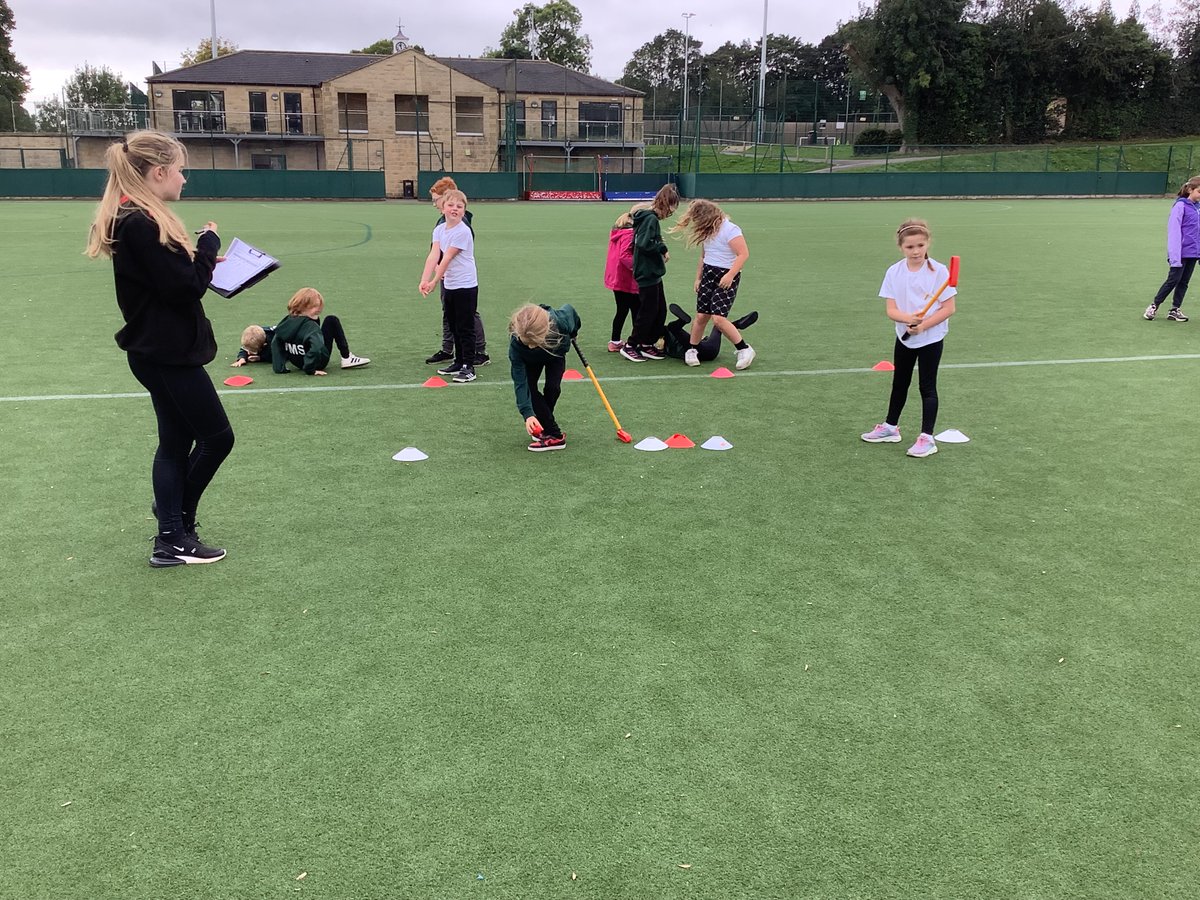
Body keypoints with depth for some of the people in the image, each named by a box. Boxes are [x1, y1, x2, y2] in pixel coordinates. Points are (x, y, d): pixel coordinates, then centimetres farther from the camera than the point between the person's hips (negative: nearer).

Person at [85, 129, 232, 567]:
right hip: (167, 353, -10)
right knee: (217, 436, 1)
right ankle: (175, 534, 16)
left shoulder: (137, 219, 11)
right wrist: (209, 243, -10)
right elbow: (186, 287, -22)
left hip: (162, 350, 10)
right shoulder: (140, 224, -21)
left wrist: (202, 258, 4)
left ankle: (172, 538, 22)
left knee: (176, 442, 14)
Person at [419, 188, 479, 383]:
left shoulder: (463, 231, -16)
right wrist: (425, 280, -20)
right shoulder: (439, 229, 4)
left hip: (465, 286, -7)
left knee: (466, 328, -2)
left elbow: (447, 258, -18)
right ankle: (459, 362, 28)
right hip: (449, 285, 7)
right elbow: (433, 255, -8)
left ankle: (469, 368, 4)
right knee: (454, 327, 16)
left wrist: (434, 281, -17)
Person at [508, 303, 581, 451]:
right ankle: (555, 436, -12)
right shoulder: (516, 344, -44)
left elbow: (569, 309, -18)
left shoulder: (561, 322, -45)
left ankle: (544, 424, 8)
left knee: (552, 388, -17)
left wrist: (573, 332, 4)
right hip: (531, 360, 0)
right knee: (529, 387, -17)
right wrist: (527, 413, -48)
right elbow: (520, 381, -39)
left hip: (556, 355, 0)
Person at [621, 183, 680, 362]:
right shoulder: (651, 219, -17)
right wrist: (663, 248, -14)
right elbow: (644, 243, -27)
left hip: (653, 273, 10)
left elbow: (642, 243, 14)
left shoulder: (650, 217, 12)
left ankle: (647, 345, 23)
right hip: (647, 274, -10)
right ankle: (630, 346, 10)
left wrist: (661, 251, 3)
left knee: (660, 311, 14)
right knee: (648, 312, -1)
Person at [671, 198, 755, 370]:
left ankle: (745, 350, -5)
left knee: (718, 318, -16)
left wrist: (730, 275, -25)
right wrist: (698, 277, 18)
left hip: (726, 278, -7)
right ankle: (692, 350, 20)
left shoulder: (730, 230, -15)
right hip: (708, 275, 7)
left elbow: (743, 254, -20)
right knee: (701, 315, 5)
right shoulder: (707, 232, 10)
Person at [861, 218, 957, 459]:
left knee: (927, 386, 0)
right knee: (899, 383, 18)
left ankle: (927, 438, 6)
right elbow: (891, 310, -9)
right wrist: (908, 318, -29)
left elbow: (949, 308, -13)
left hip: (931, 338, -4)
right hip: (904, 337, 4)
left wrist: (923, 325, -25)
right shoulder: (894, 272, -5)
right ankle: (891, 427, 34)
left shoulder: (938, 271, -14)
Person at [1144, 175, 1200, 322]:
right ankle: (1154, 306, 10)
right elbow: (1174, 232, -14)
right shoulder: (1180, 206, -11)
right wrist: (1175, 257, -18)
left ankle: (1175, 310, 14)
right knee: (1173, 280, -2)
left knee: (1184, 282, 7)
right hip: (1181, 253, -6)